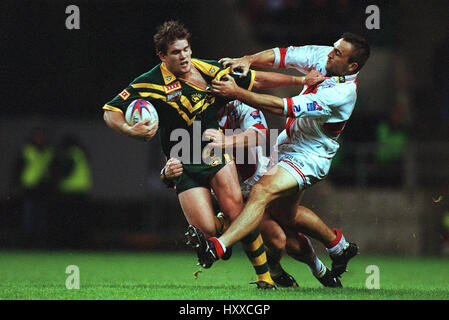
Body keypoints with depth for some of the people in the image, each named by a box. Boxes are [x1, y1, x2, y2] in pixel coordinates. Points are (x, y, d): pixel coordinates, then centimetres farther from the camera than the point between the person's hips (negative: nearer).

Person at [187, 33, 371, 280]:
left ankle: (216, 248, -43)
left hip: (308, 158, -9)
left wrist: (236, 93, -30)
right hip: (288, 144, 9)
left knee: (262, 191, -29)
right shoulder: (324, 57, -7)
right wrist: (247, 60, -20)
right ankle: (339, 247, 46)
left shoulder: (342, 94, -29)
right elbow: (282, 56, -1)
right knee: (287, 216, 22)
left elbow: (282, 108, -31)